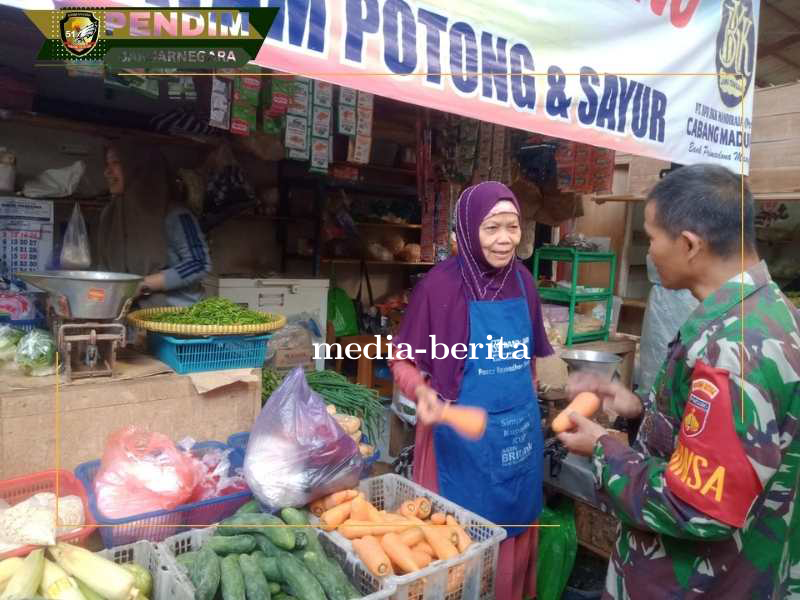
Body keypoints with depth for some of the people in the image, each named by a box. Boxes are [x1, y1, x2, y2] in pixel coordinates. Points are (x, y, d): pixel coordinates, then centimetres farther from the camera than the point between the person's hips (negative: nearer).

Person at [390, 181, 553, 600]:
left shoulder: (522, 280, 0)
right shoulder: (441, 284, -17)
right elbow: (402, 359, -11)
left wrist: (527, 405, 16)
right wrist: (423, 393, -29)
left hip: (521, 432, 5)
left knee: (512, 535, 21)